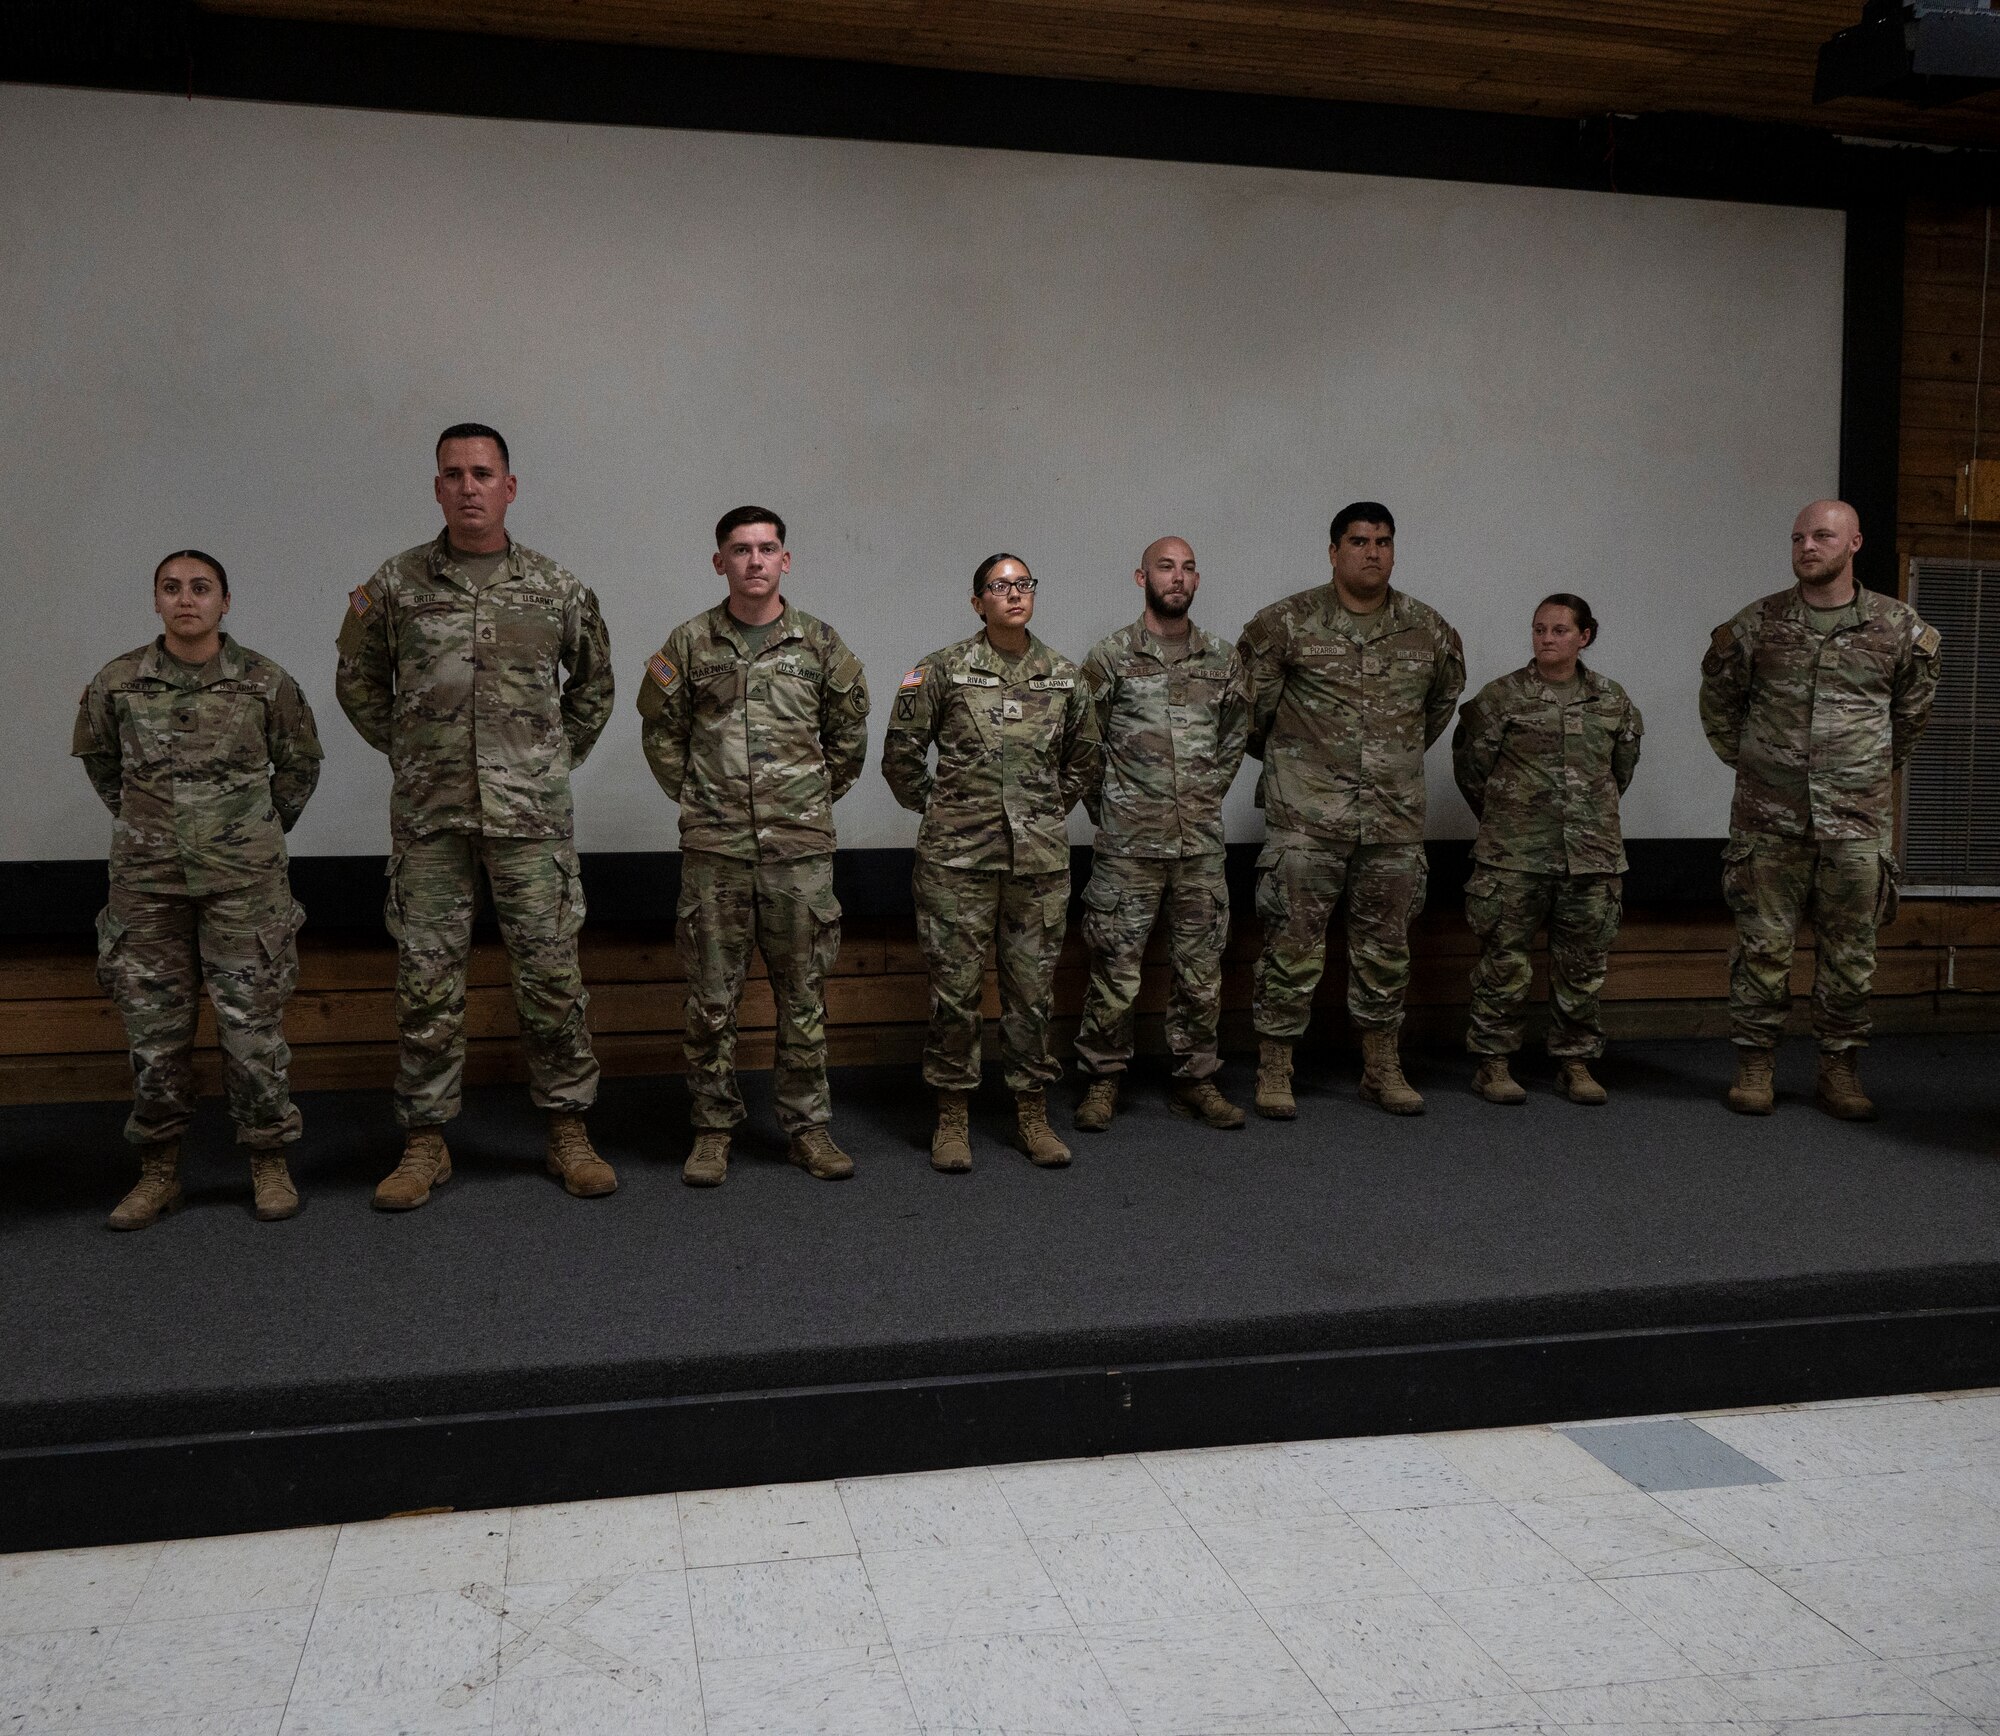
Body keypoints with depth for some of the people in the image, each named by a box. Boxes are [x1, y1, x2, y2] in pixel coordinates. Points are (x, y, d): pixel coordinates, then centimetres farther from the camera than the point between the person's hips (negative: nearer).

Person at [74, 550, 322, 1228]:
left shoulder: (265, 682, -1)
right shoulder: (117, 683, 2)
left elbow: (299, 763, 13)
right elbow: (98, 757, 20)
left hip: (243, 878, -2)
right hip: (147, 879, 2)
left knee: (252, 1023, 0)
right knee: (154, 1026, 7)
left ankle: (269, 1163, 13)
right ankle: (159, 1171, 18)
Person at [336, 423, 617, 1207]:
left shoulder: (556, 588, 4)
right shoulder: (396, 584, 4)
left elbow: (593, 682, 18)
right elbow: (358, 681, 16)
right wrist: (406, 753, 10)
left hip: (531, 813, 0)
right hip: (429, 816, 0)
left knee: (551, 974, 3)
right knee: (427, 980, 5)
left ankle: (568, 1130, 16)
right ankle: (425, 1142, 16)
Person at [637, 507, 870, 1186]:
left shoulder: (819, 642, 5)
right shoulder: (690, 643, 3)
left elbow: (848, 732, 14)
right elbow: (660, 730, 11)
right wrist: (694, 797, 9)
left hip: (801, 848, 1)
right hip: (714, 849, 0)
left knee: (803, 995, 7)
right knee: (712, 997, 4)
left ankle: (808, 1126, 18)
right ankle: (713, 1129, 16)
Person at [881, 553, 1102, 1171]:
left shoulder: (1063, 676, 7)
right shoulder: (943, 670, -2)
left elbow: (1084, 759, 20)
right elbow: (901, 752, 4)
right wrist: (936, 808, 6)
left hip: (1040, 858, 3)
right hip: (959, 856, -2)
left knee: (1032, 987, 8)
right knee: (956, 987, 2)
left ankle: (1033, 1114, 20)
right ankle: (952, 1116, 14)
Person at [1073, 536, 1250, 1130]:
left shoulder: (1223, 659, 8)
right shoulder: (1110, 657, -3)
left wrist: (1208, 797, 14)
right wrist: (1106, 808, 3)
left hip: (1202, 841, 3)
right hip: (1128, 843, -3)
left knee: (1201, 968, 8)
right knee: (1115, 967, 1)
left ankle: (1196, 1081, 20)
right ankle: (1103, 1081, 13)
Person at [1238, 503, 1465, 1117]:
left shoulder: (1429, 630, 7)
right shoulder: (1286, 624, -4)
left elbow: (1442, 701, 24)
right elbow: (1249, 702, 5)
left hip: (1395, 817, 4)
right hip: (1306, 815, -3)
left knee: (1386, 944, 11)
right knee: (1293, 943, -2)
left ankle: (1382, 1068, 23)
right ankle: (1274, 1071, 8)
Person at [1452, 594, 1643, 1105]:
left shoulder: (1612, 701, 7)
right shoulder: (1501, 696, -2)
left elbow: (1622, 765, 22)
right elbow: (1470, 762, 5)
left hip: (1592, 853, 3)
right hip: (1514, 856, -3)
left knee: (1583, 964, 8)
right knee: (1504, 959, 0)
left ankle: (1575, 1062, 20)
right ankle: (1493, 1062, 11)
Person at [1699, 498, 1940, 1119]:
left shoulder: (1899, 629, 3)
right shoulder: (1755, 625, 1)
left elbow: (1911, 710, 18)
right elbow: (1718, 702, 15)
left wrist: (1879, 767, 17)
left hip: (1858, 820, 1)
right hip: (1769, 818, -1)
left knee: (1850, 951, 6)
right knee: (1763, 944, 2)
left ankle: (1839, 1069, 18)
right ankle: (1754, 1065, 12)